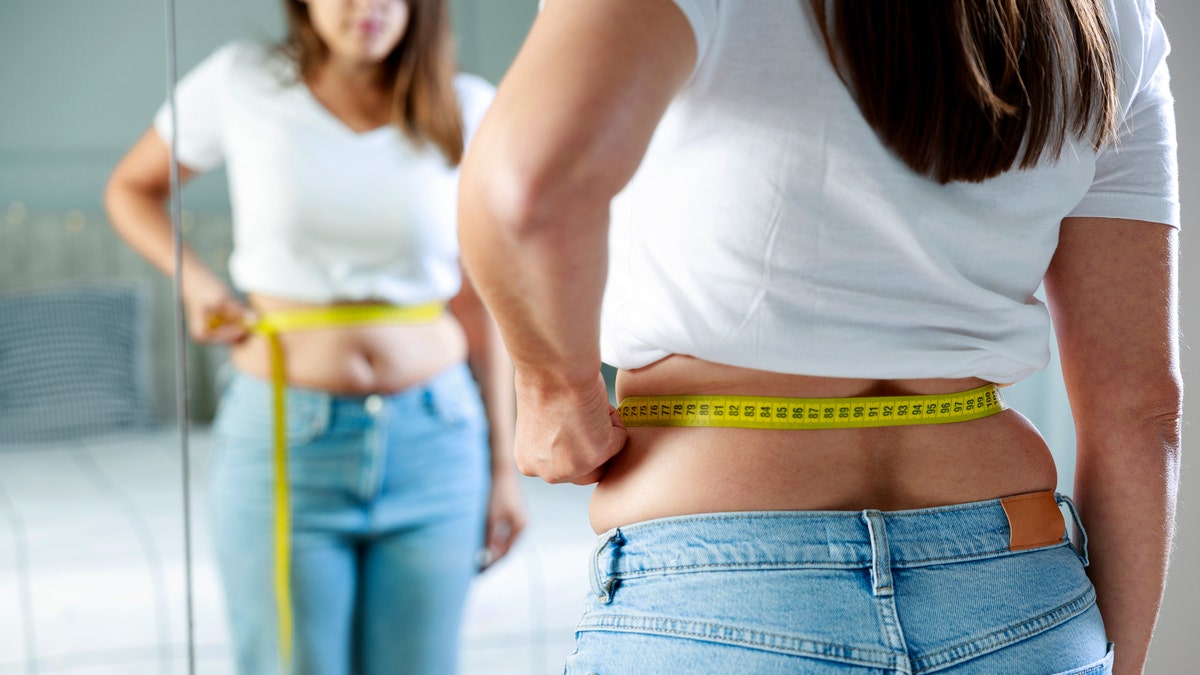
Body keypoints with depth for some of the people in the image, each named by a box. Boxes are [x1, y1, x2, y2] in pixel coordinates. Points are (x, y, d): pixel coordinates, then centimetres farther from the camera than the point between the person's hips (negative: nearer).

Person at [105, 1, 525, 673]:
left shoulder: (468, 111, 0)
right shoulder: (241, 83, -3)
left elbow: (480, 307, 6)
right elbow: (131, 189, 15)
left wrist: (504, 465, 8)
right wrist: (198, 282, -3)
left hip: (433, 443, 1)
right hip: (281, 441, -1)